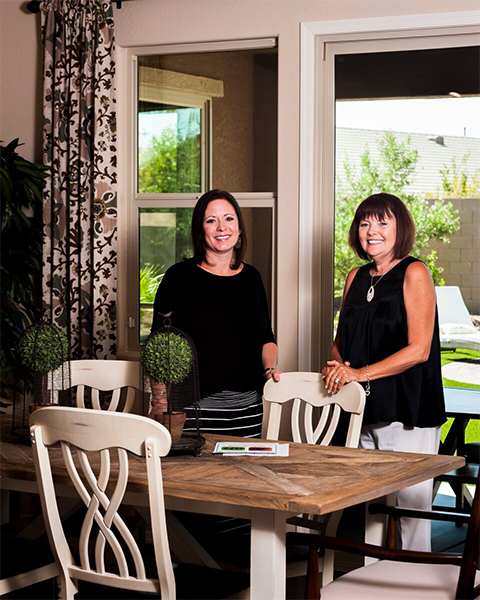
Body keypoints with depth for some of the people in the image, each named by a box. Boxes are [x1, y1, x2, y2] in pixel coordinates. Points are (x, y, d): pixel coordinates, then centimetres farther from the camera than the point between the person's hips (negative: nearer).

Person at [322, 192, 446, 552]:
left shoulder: (414, 274, -6)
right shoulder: (356, 278, 14)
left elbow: (418, 350, -13)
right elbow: (341, 340, 22)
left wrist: (359, 373, -16)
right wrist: (337, 366, -1)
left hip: (408, 413, -6)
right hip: (364, 412, 6)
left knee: (410, 507, -5)